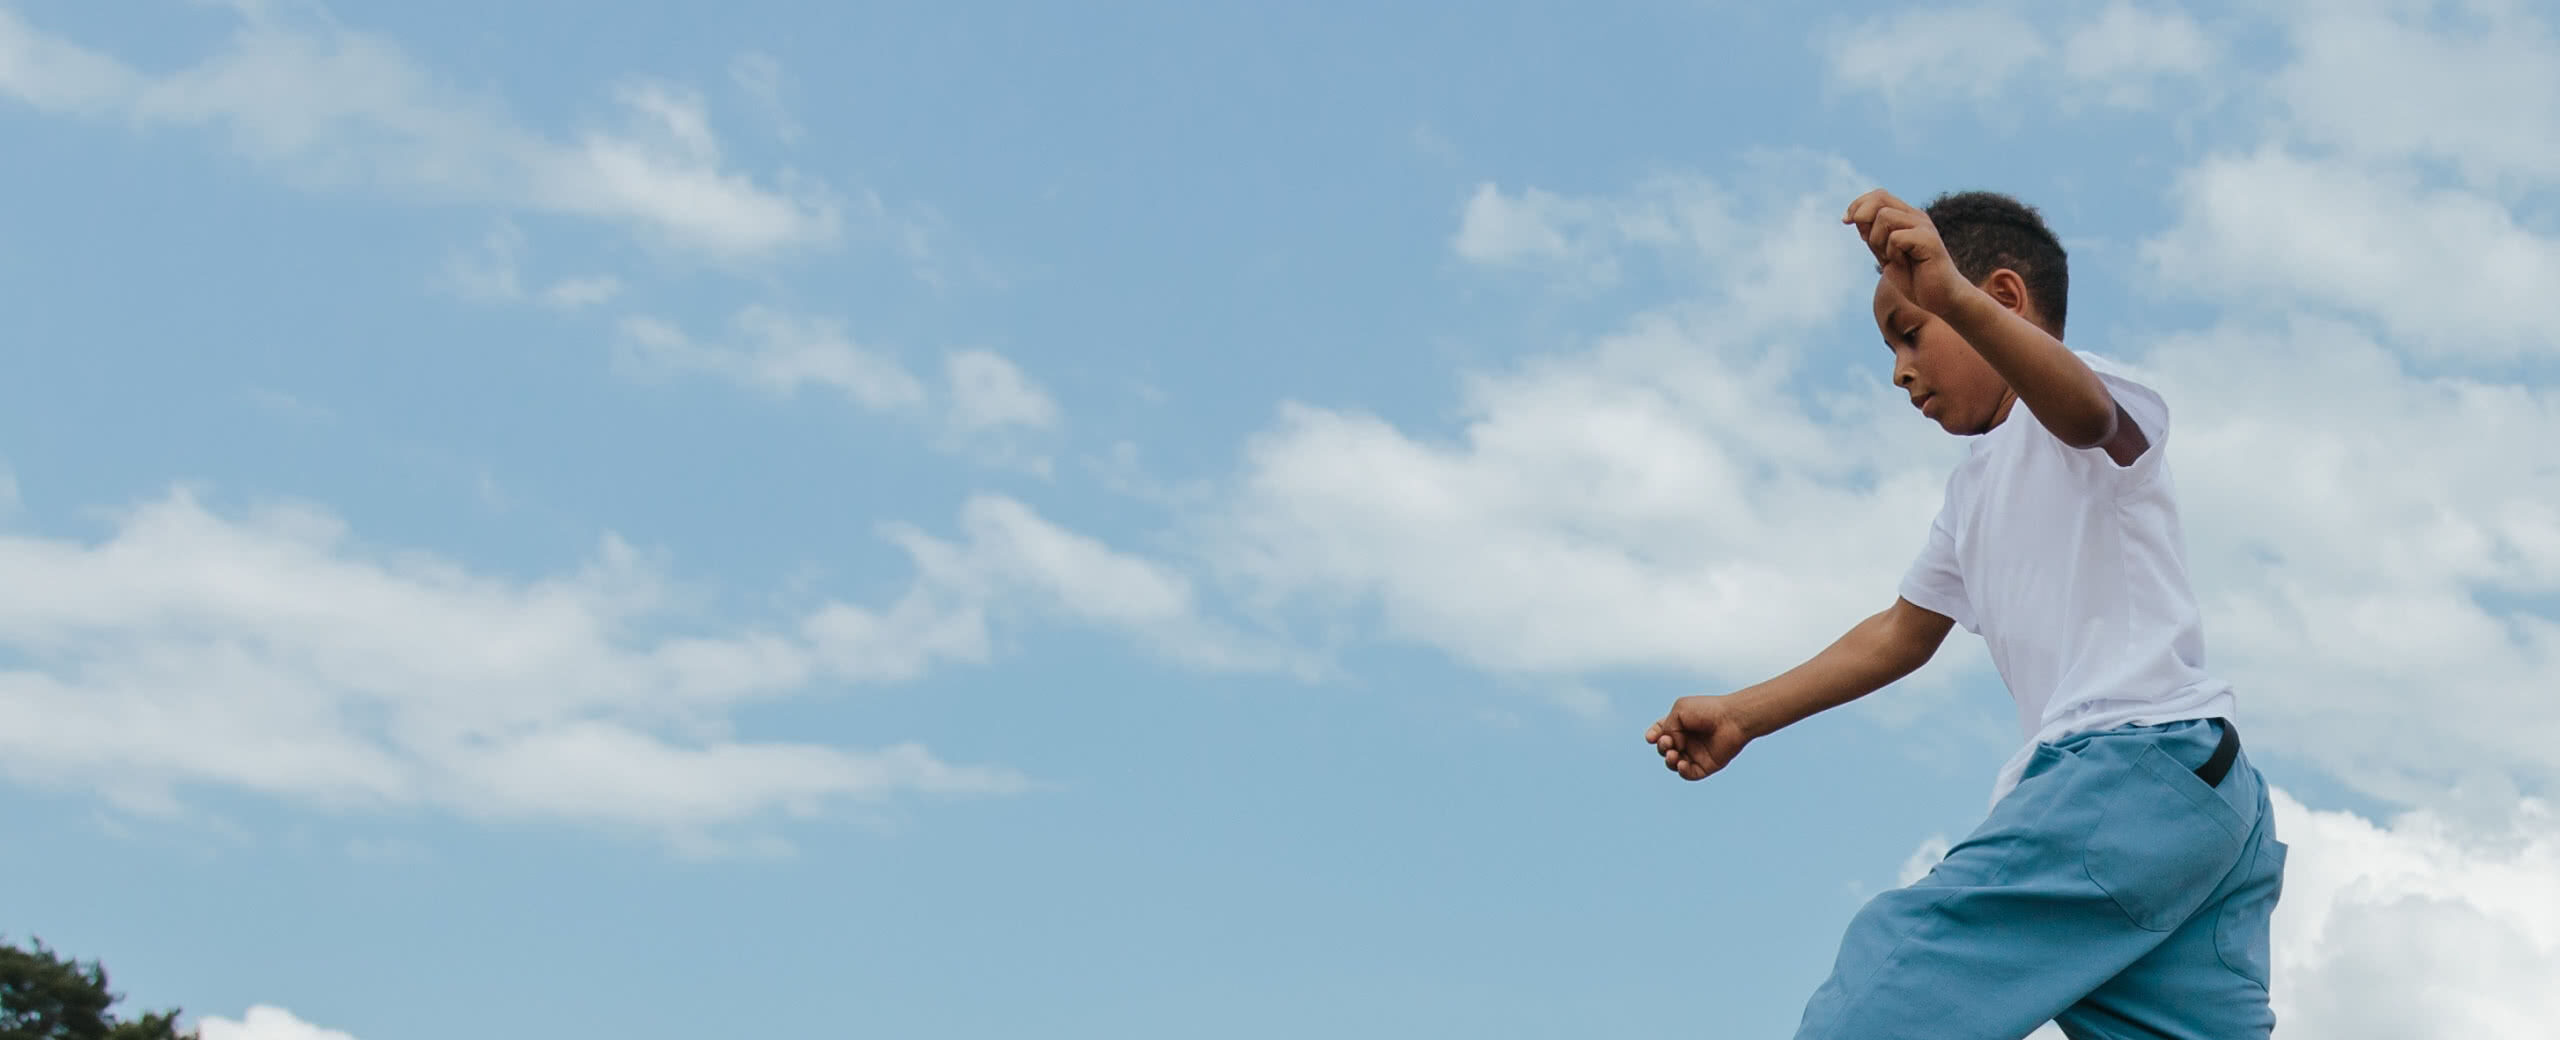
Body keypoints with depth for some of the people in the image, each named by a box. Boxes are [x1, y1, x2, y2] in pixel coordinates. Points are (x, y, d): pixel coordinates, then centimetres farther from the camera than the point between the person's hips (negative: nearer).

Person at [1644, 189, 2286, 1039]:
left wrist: (1955, 301, -43)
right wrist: (1743, 715, 31)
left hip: (2141, 756, -10)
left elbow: (2083, 407, -24)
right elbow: (1904, 632, 36)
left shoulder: (2090, 403, 1)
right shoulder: (1975, 489, 30)